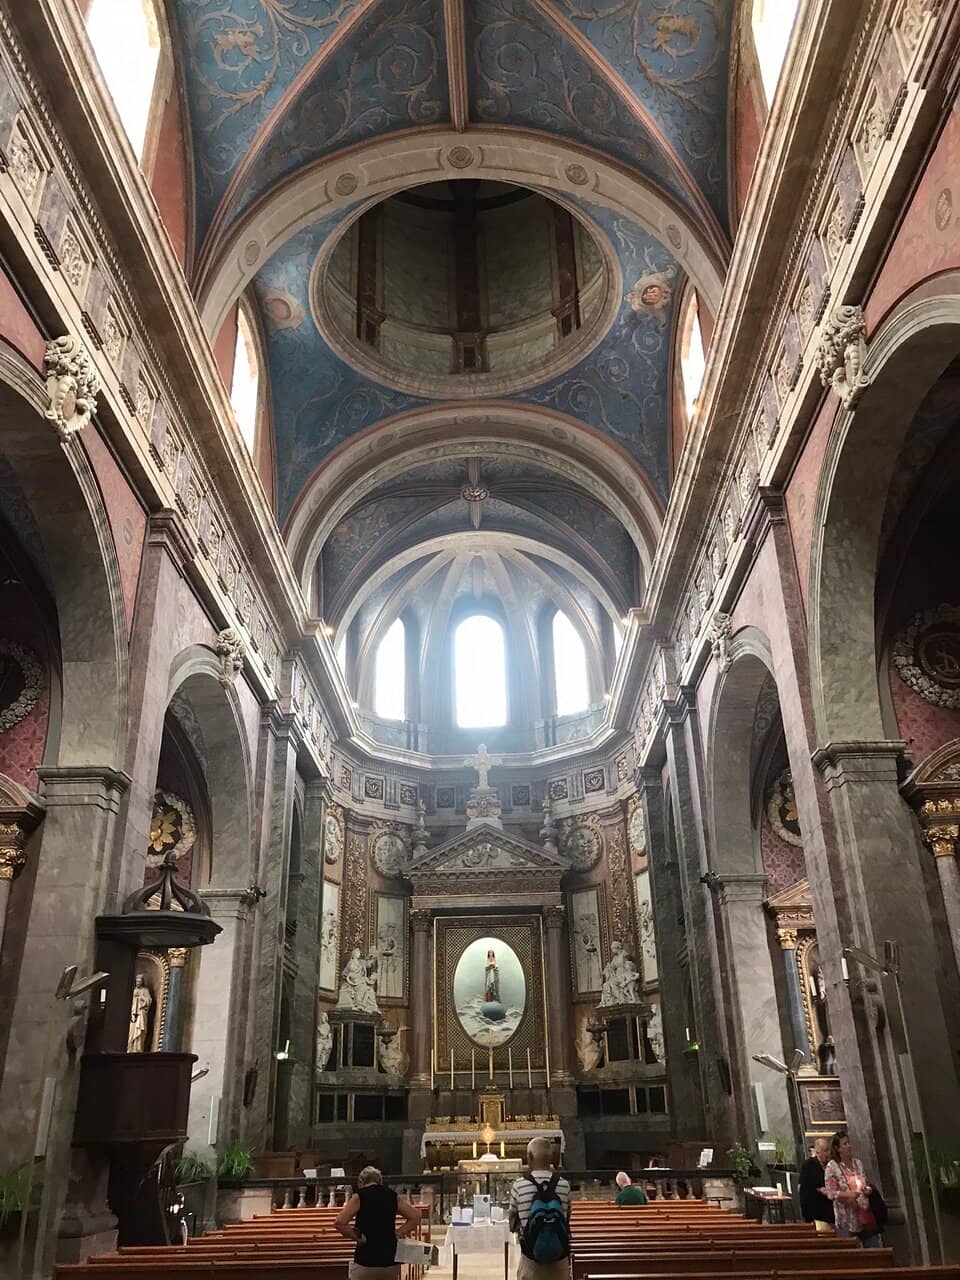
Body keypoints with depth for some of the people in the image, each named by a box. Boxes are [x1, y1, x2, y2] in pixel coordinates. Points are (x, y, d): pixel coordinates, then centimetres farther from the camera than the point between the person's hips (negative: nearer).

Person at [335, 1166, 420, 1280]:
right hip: (390, 1258, 4)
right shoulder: (393, 1195, 8)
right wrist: (399, 1234, 7)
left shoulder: (359, 1196, -3)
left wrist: (357, 1237, -5)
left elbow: (339, 1223, -14)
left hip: (366, 1259, -4)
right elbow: (415, 1216, 9)